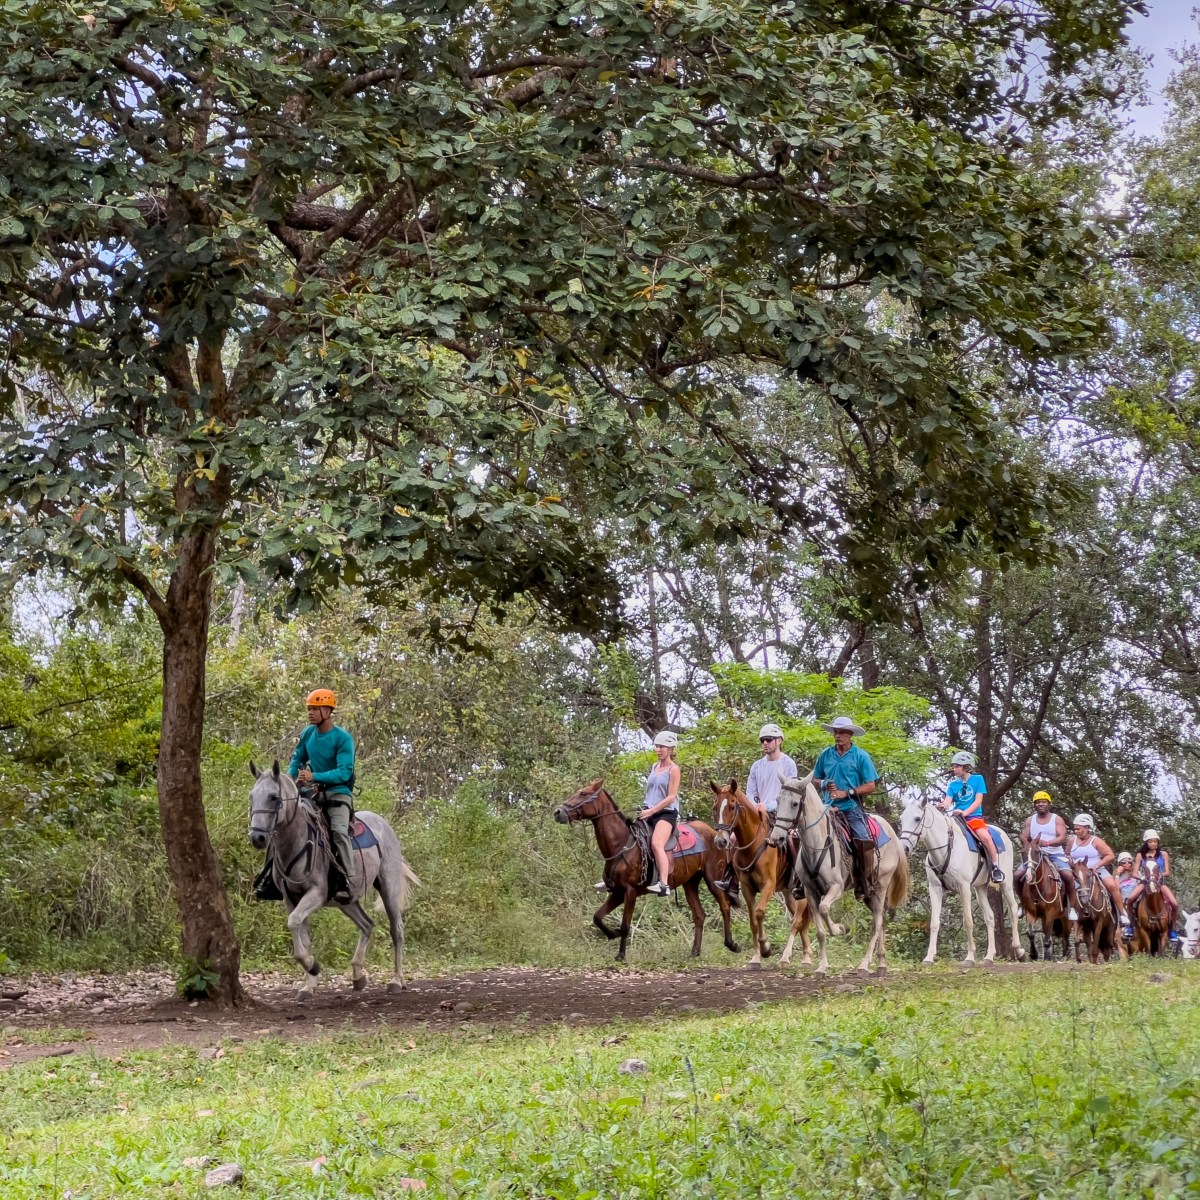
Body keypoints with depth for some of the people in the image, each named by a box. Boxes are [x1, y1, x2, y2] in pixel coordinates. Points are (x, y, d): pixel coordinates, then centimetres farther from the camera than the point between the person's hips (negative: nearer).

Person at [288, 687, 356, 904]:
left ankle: (346, 881, -32)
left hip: (337, 791, -7)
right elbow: (298, 758, 18)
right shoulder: (308, 734, 4)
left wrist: (314, 777, -30)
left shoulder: (343, 739, -14)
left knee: (339, 831, -29)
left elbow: (344, 772, -21)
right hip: (313, 792, 7)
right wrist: (290, 777, -2)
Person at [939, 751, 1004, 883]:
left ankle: (996, 867, -16)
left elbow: (978, 801, -6)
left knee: (985, 836, -29)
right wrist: (944, 806, -27)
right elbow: (948, 800, -1)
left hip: (974, 817, -4)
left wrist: (964, 812, -21)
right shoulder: (953, 784, 11)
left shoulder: (978, 779, 3)